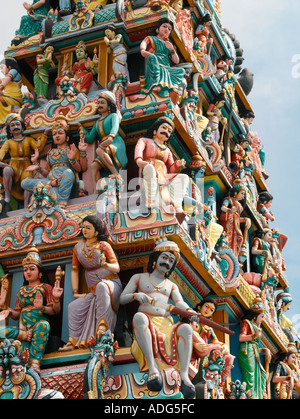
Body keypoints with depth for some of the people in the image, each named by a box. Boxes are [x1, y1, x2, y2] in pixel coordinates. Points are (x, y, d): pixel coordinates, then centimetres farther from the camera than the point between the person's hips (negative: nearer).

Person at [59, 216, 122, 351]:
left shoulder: (104, 245, -1)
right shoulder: (78, 248, 11)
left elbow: (117, 268, -5)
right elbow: (74, 270, 13)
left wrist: (105, 265, -27)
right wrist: (75, 292, 5)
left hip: (111, 283, -5)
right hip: (93, 291, 5)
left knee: (101, 286, -38)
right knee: (73, 307, -11)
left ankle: (103, 325, -41)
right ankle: (73, 342, -9)